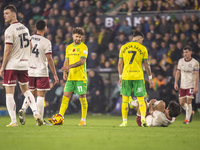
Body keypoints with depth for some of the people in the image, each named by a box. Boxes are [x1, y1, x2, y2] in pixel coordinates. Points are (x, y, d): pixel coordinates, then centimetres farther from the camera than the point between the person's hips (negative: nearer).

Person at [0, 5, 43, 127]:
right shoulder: (25, 28, 10)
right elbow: (30, 46, 18)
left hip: (11, 65, -7)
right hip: (24, 65, 7)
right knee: (26, 90, 20)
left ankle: (13, 121, -4)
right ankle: (36, 113, 6)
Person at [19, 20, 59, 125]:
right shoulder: (46, 42, -9)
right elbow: (49, 59, -12)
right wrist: (55, 75, -7)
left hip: (29, 71, 5)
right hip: (41, 72, -5)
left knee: (31, 93, 17)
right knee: (40, 95, 1)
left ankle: (23, 109, -8)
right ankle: (40, 119, -1)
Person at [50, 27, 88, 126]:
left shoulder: (83, 47, -5)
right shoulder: (69, 47, 14)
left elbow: (82, 61, -15)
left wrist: (69, 66, -25)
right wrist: (65, 72, 2)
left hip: (81, 77, -5)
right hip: (71, 77, 5)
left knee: (82, 97, -2)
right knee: (65, 96, 0)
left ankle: (83, 119, 6)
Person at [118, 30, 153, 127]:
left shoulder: (123, 47, 6)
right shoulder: (142, 48, 0)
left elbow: (120, 64, 8)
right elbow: (146, 65, 1)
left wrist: (120, 76, 17)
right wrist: (150, 78, 8)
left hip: (126, 76, 1)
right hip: (138, 77, -1)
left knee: (125, 100, 8)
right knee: (141, 100, 3)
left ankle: (124, 121, 8)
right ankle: (143, 118, -15)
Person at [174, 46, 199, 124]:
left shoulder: (195, 63, -8)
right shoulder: (180, 61, 6)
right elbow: (178, 72, 13)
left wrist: (196, 87, -16)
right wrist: (176, 83, 4)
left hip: (191, 86, -5)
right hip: (182, 85, 5)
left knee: (188, 101, -11)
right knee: (181, 103, 3)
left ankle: (187, 119, 0)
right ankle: (190, 112, 29)